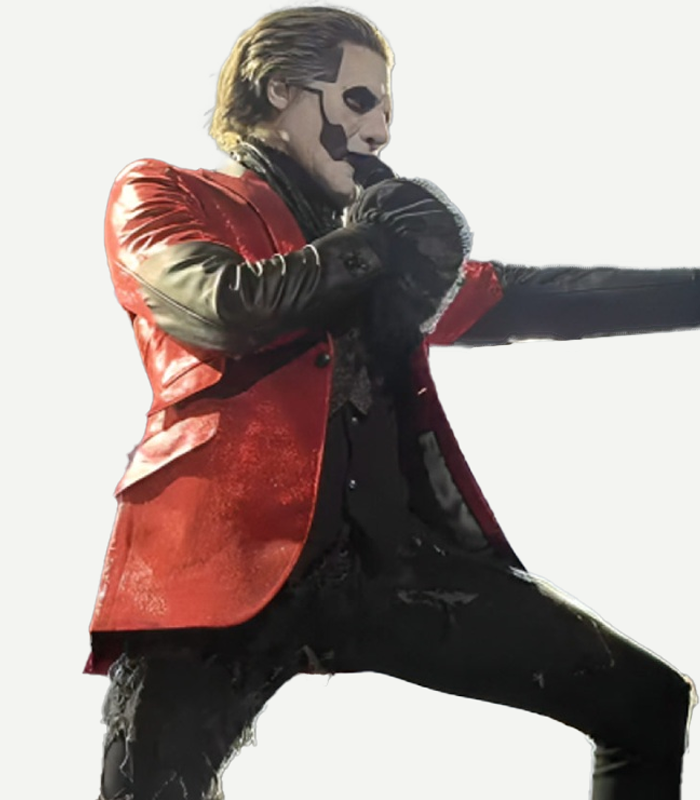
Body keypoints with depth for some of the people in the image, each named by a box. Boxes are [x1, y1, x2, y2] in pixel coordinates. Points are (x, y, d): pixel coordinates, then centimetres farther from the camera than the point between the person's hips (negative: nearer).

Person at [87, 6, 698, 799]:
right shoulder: (160, 196, 12)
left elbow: (526, 298, 29)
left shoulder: (378, 236, 28)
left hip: (389, 549, 5)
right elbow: (226, 306, -9)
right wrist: (377, 242, 5)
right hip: (225, 553, -5)